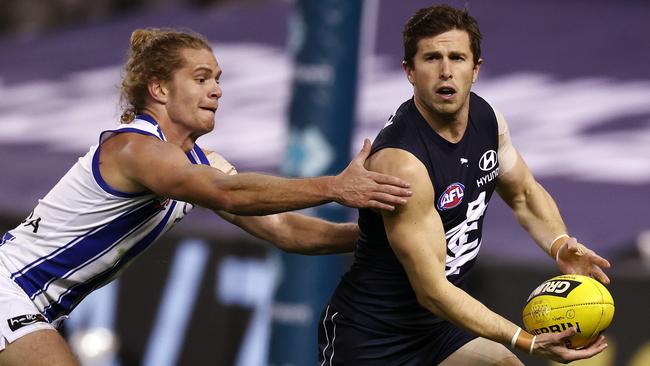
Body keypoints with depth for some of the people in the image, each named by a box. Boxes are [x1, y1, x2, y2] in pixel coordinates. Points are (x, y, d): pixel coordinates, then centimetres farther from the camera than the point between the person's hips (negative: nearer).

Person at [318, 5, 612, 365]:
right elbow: (431, 291, -28)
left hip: (440, 325, 7)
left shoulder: (486, 118, -4)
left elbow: (524, 194, 15)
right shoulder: (401, 160, -27)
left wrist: (559, 245, -6)